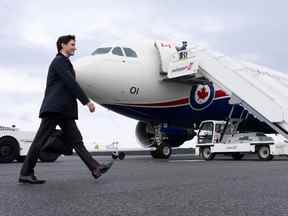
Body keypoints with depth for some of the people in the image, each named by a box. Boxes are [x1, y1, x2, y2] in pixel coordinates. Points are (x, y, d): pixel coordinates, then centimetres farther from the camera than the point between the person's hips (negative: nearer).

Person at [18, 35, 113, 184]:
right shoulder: (59, 61, -4)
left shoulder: (64, 63, 25)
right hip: (55, 108, -10)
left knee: (76, 140, 1)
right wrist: (87, 101, -16)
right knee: (40, 140, -5)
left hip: (63, 110, 10)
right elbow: (71, 83, -15)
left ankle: (95, 168, -3)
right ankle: (26, 173, 2)